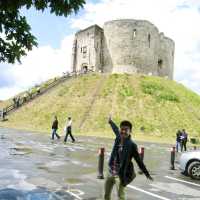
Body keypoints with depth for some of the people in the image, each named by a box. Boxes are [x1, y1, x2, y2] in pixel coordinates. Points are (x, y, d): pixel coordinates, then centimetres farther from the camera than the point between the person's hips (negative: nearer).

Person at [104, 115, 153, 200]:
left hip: (121, 174, -6)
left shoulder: (131, 145, -18)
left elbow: (139, 161, -9)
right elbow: (115, 129, 20)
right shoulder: (118, 138, -3)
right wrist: (111, 122, 39)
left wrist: (147, 174, -4)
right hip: (111, 172, 6)